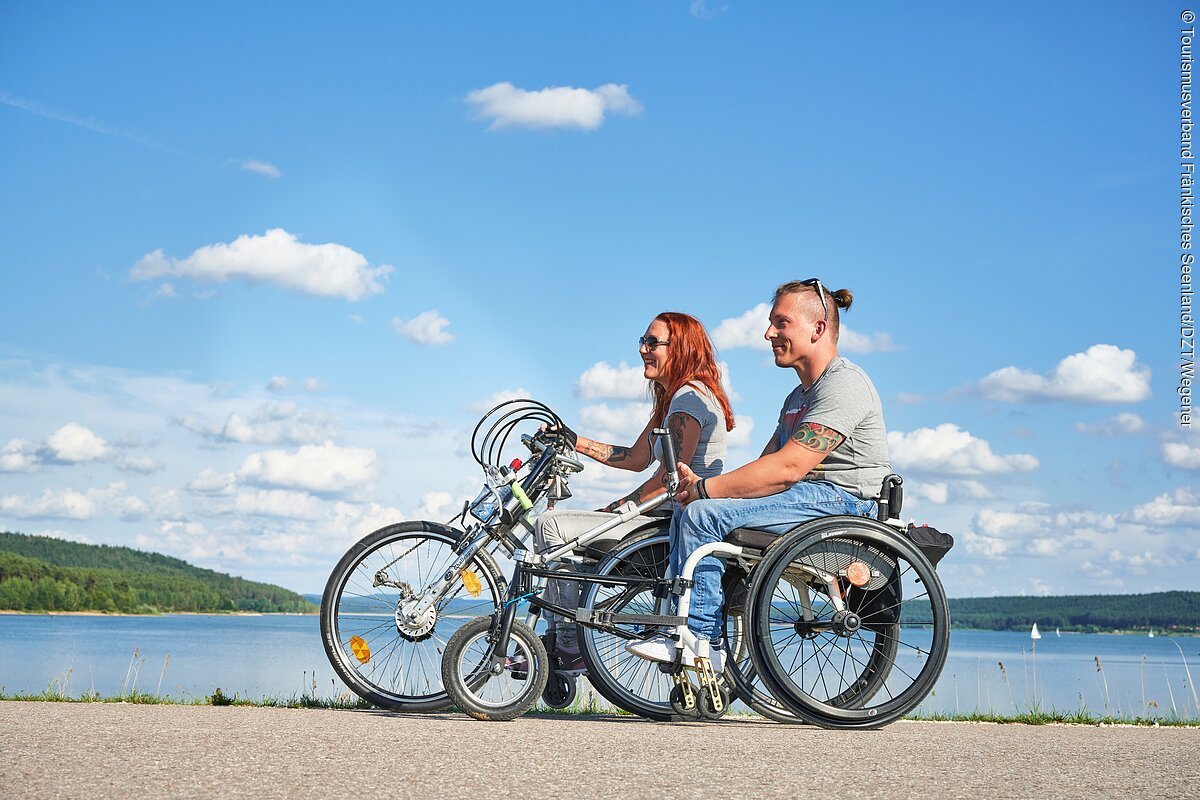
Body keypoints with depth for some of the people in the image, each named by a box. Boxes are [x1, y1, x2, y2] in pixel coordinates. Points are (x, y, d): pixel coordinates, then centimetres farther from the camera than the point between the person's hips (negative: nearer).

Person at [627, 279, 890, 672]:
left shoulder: (844, 384, -12)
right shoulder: (798, 396, 22)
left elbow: (787, 468, -22)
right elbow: (766, 466, 14)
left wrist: (706, 489, -17)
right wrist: (698, 484, -4)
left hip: (841, 500, -10)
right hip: (809, 499, 11)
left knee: (703, 514, -21)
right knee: (686, 513, 3)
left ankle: (701, 640, -15)